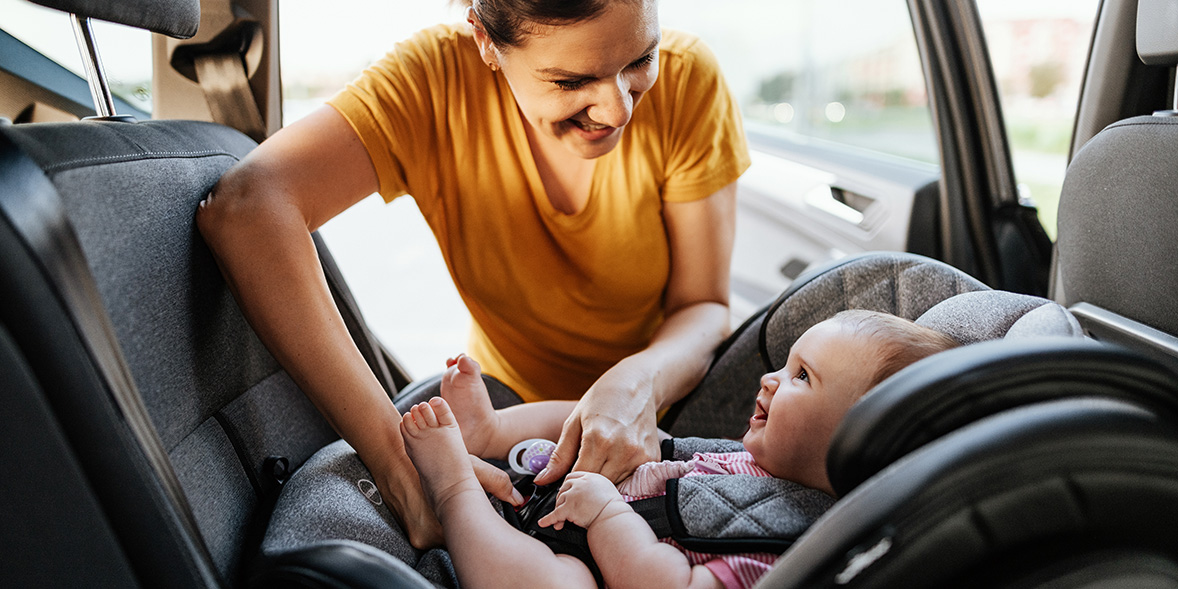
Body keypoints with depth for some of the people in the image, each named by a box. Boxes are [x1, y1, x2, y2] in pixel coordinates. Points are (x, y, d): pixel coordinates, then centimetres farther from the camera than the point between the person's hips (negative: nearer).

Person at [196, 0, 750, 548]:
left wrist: (641, 381, -39)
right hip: (510, 401, 1)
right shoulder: (438, 76, -24)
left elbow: (703, 305, -15)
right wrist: (399, 462, -46)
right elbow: (245, 207, -39)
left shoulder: (686, 77, -20)